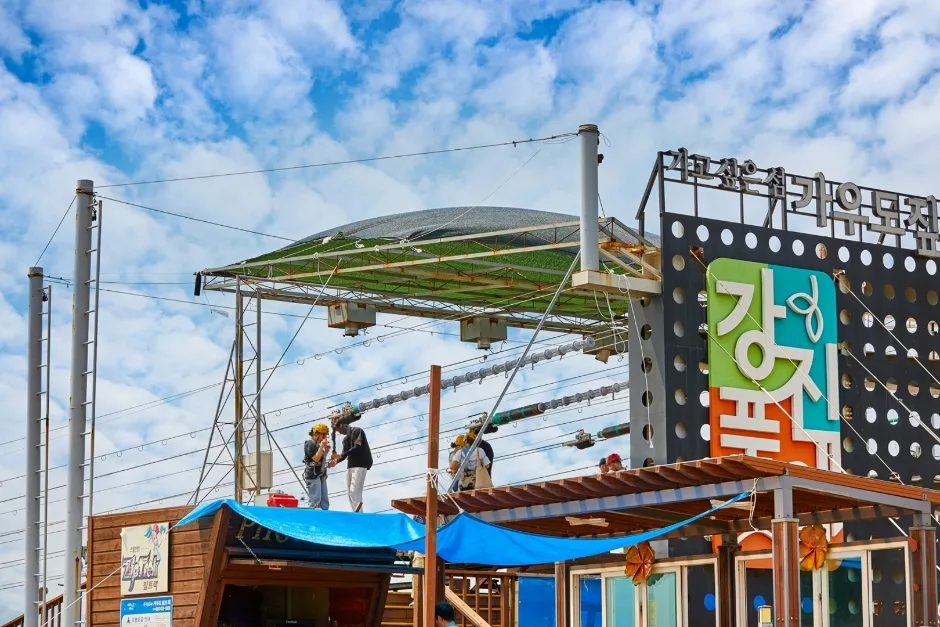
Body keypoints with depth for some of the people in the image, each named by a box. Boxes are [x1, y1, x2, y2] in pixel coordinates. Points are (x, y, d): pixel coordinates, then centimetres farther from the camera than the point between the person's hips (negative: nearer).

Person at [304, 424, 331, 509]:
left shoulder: (317, 444, 17)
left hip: (321, 475, 10)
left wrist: (326, 451, 9)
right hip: (313, 476, -10)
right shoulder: (310, 444, -10)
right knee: (315, 501, -14)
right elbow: (315, 459, -20)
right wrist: (322, 446, -15)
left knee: (324, 501, 8)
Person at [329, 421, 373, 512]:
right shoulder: (345, 439, 21)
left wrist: (340, 456, -19)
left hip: (360, 465, -9)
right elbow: (345, 454, 14)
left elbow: (357, 447, -15)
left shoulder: (357, 431, -3)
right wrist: (336, 461, -6)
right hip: (350, 466, 9)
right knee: (350, 493, 2)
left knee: (355, 491, -19)